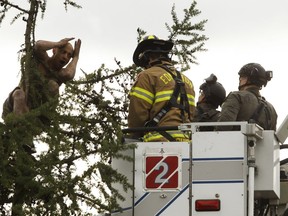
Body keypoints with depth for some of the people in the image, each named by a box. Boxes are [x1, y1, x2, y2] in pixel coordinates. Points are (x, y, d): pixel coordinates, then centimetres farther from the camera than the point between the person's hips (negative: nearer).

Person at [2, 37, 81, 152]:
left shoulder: (61, 74, 5)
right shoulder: (42, 59, 0)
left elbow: (69, 75, -22)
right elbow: (39, 45, -24)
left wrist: (76, 57, -7)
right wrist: (58, 43, -10)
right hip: (13, 107, -2)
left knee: (52, 84, -17)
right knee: (19, 93, -36)